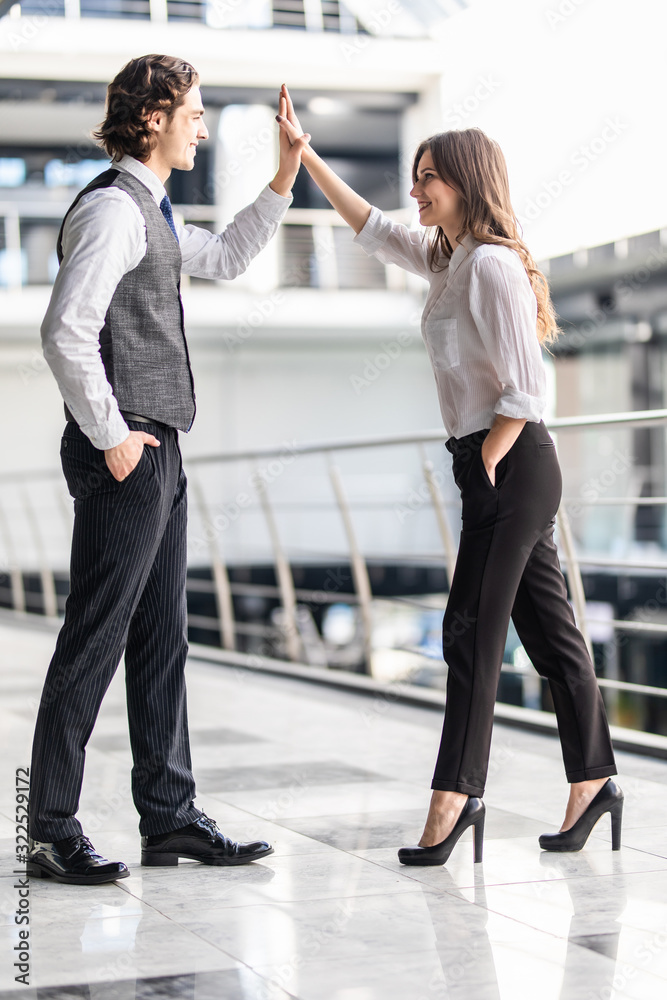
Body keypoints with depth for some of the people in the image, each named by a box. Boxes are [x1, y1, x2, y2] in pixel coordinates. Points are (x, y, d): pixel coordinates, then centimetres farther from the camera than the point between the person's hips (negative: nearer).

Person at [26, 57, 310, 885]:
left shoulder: (150, 211, 19)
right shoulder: (112, 208, -13)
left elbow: (224, 258, 36)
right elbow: (66, 332, -22)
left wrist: (285, 175, 29)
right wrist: (110, 436, -17)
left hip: (154, 451, 10)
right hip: (125, 453, -10)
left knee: (161, 639, 12)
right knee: (95, 642, -5)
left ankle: (169, 817, 20)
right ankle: (52, 833, 3)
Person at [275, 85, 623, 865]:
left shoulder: (494, 266, -15)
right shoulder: (447, 260, 13)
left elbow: (524, 393, -19)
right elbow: (371, 229, 25)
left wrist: (484, 468, -13)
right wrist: (303, 152, 22)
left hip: (512, 466, -9)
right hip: (498, 468, 9)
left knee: (472, 630, -6)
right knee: (548, 629, 11)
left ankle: (456, 794, 0)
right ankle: (591, 781, 18)